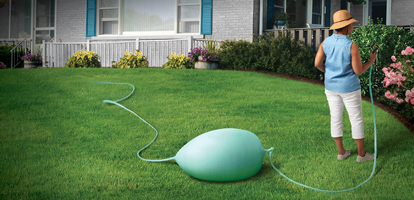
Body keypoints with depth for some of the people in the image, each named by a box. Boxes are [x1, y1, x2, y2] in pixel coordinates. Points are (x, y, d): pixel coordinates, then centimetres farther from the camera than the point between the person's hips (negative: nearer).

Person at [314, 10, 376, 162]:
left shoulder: (326, 42, -7)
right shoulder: (352, 46, -21)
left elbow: (317, 63, -5)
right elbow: (358, 71, -17)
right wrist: (371, 61, 0)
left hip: (331, 86, 5)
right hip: (349, 88, -5)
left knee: (336, 118, 13)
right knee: (356, 120, 7)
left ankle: (341, 152, 22)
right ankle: (361, 154, 17)